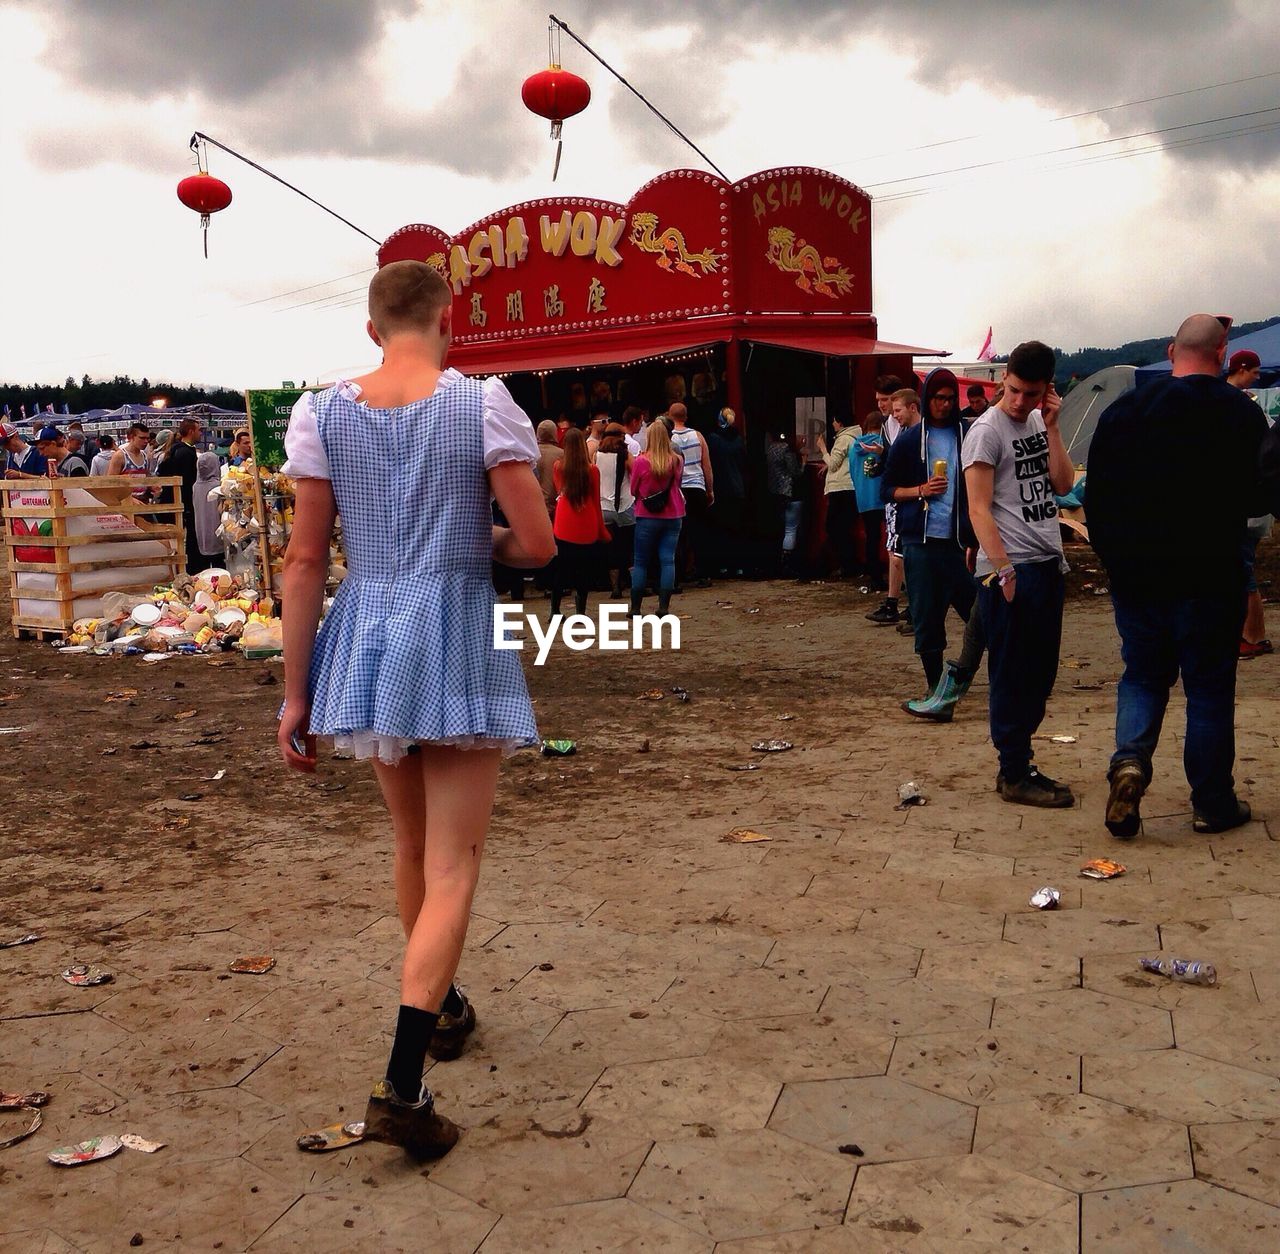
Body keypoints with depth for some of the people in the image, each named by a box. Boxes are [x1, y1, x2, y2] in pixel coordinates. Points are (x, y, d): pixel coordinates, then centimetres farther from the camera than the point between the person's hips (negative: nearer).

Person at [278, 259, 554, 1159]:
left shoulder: (322, 414, 0)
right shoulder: (485, 403, -8)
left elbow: (304, 562, -1)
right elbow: (539, 545, -11)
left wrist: (296, 695, 4)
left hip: (366, 642, 4)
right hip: (456, 642, -4)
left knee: (414, 844, 23)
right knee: (452, 867, 2)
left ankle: (444, 1009, 43)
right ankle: (401, 1088, -5)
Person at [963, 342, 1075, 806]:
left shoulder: (1038, 425, 13)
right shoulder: (987, 430, -9)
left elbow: (1063, 484, 4)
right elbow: (979, 510, -13)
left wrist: (1052, 427, -2)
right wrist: (1005, 571, -17)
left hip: (1049, 565, 8)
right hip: (1011, 571, -8)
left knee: (1040, 672, 12)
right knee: (1012, 675, -2)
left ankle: (1017, 761, 22)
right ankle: (1016, 775, 5)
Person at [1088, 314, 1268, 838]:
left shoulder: (1124, 408, 0)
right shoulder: (1242, 415, -8)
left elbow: (1097, 495, 3)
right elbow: (1261, 498, -2)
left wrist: (1113, 556, 13)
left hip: (1134, 574, 2)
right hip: (1210, 578, -2)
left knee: (1142, 674, 16)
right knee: (1210, 687, 8)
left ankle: (1130, 759, -10)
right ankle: (1212, 804, 16)